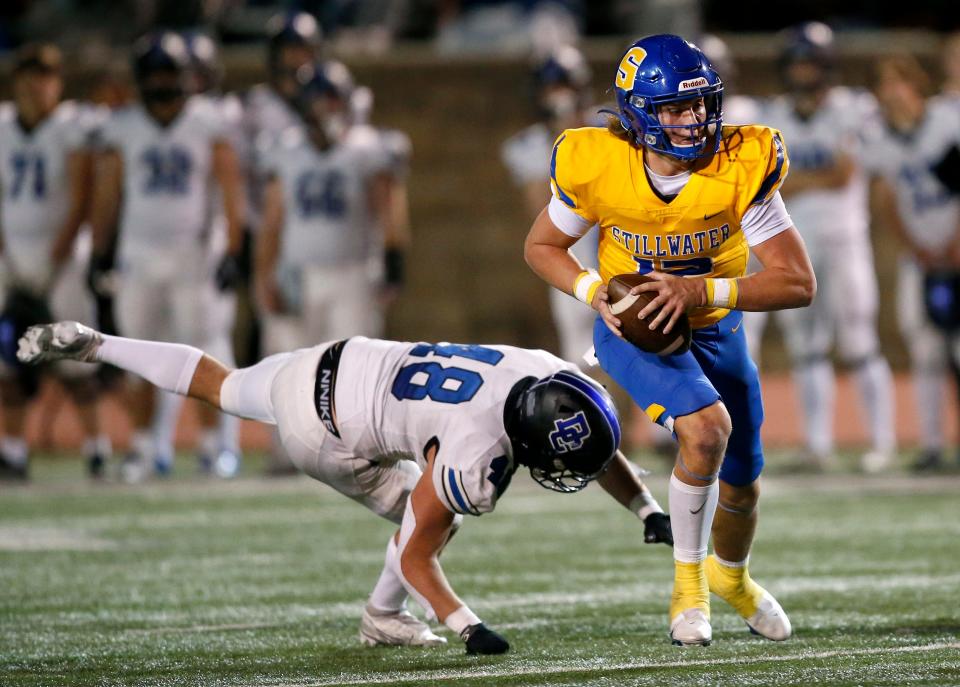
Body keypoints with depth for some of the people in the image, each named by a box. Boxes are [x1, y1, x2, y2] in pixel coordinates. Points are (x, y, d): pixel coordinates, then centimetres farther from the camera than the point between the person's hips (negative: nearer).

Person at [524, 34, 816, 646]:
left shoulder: (742, 168, -26)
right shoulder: (596, 167, -24)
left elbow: (798, 283, -25)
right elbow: (542, 246, -4)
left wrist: (701, 291, -37)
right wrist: (596, 291, -23)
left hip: (714, 329, 3)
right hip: (636, 330, -3)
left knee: (741, 483, 15)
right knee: (706, 427, -30)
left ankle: (731, 573, 50)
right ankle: (689, 578, -8)